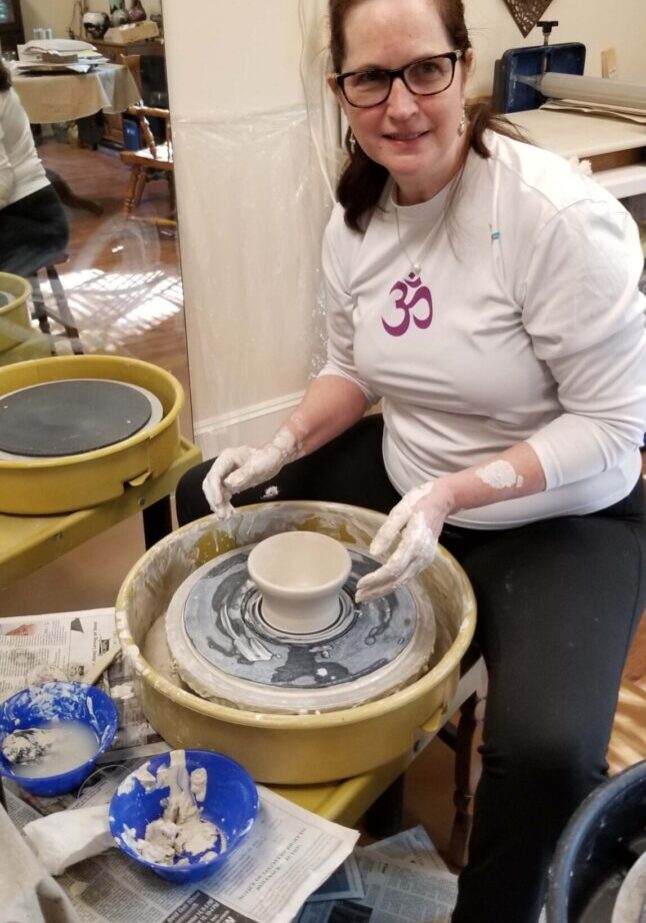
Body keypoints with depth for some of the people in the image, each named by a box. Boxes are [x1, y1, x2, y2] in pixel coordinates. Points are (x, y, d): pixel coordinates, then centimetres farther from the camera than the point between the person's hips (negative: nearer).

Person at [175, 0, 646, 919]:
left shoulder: (559, 213, -25)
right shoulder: (356, 216, -4)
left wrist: (448, 497, -30)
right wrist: (284, 446, -9)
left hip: (560, 514, -6)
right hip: (406, 476, 7)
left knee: (547, 747, -30)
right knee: (208, 500, 8)